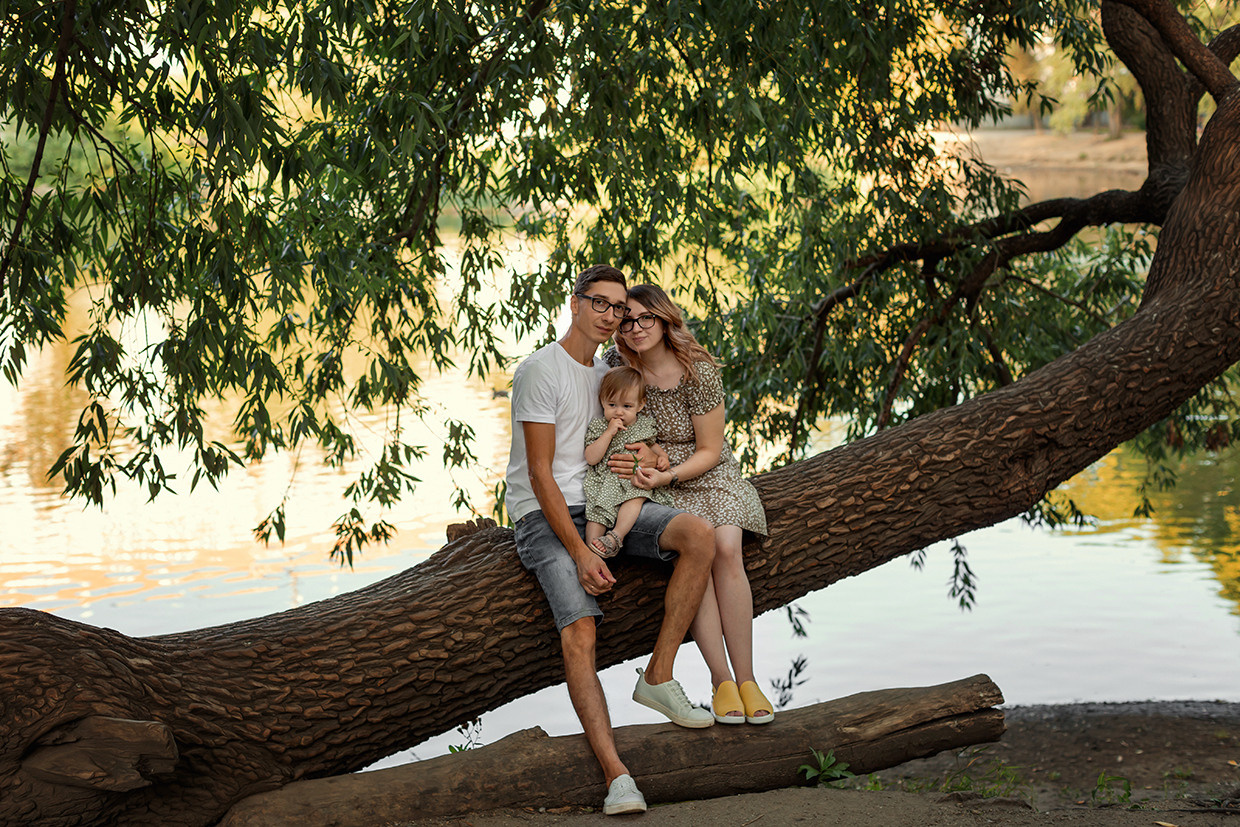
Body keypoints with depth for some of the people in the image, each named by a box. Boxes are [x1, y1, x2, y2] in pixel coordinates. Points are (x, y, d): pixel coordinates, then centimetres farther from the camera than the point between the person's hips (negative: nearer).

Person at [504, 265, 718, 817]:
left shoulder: (607, 372, 17)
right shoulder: (541, 370, -8)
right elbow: (540, 474, -13)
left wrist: (644, 450, 3)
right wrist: (580, 553, -20)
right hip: (545, 517, -7)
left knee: (698, 535, -20)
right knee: (579, 632, -27)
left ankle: (658, 677, -13)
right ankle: (616, 775, -35)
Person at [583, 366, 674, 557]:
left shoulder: (644, 423, 8)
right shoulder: (598, 426, 0)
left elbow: (652, 444, 29)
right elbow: (591, 458, -11)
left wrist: (661, 455, 5)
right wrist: (609, 432, -16)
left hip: (636, 479, 1)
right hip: (605, 482, -1)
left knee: (636, 497, -30)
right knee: (597, 511, -23)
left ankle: (616, 536, -35)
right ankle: (592, 552, -24)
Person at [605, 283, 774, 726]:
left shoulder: (699, 372, -14)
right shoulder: (617, 364, -5)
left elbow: (709, 452, -9)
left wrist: (667, 475, -24)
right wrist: (620, 458, -6)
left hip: (706, 473, -1)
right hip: (650, 479, 1)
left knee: (726, 549, -29)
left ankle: (746, 678, -21)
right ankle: (721, 681, -25)